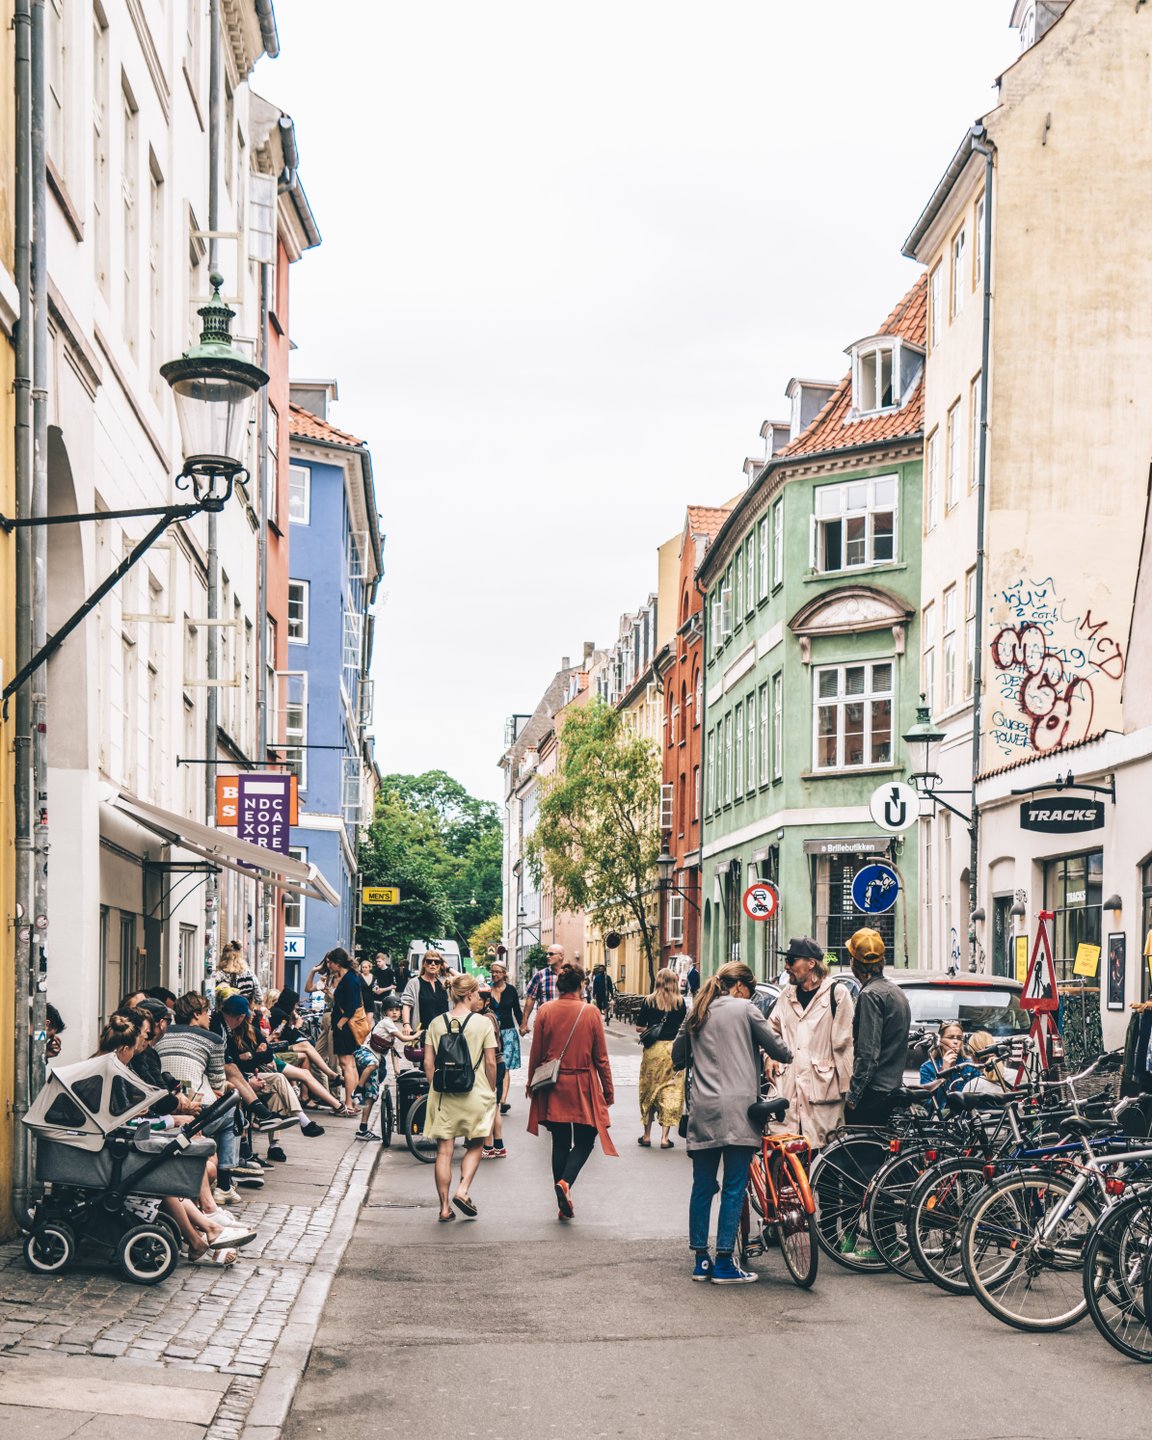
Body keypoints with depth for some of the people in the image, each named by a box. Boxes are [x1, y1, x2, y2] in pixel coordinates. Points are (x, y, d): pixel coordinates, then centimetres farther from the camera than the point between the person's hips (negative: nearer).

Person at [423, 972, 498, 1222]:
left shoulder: (436, 1023, 3)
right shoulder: (483, 1024, -6)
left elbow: (428, 1063, 3)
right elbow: (491, 1064, -5)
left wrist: (435, 1088, 14)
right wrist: (492, 1091, 7)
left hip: (443, 1095, 3)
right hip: (475, 1094, -3)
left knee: (444, 1150, 6)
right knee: (474, 1146, 15)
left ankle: (445, 1206, 7)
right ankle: (463, 1190, -3)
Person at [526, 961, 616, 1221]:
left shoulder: (545, 1011, -4)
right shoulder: (591, 1012, -8)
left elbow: (536, 1053, 1)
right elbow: (601, 1057, -2)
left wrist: (531, 1083, 15)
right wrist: (608, 1090, 8)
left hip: (553, 1089, 2)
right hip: (583, 1087, -2)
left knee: (560, 1143, 11)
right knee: (584, 1141, 10)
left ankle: (565, 1204, 14)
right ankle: (565, 1182, -15)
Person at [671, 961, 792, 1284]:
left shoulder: (696, 1014, 15)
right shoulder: (744, 1009, -1)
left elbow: (678, 1057, 22)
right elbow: (778, 1049, -1)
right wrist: (785, 1055, 20)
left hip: (702, 1111, 5)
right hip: (737, 1107, -5)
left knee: (702, 1187, 11)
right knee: (734, 1187, -2)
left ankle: (701, 1259, 15)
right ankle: (724, 1263, -2)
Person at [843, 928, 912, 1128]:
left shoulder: (870, 995, -15)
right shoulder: (896, 991, 15)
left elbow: (868, 1053, -20)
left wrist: (853, 1095, -16)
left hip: (873, 1093, -9)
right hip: (892, 1088, 9)